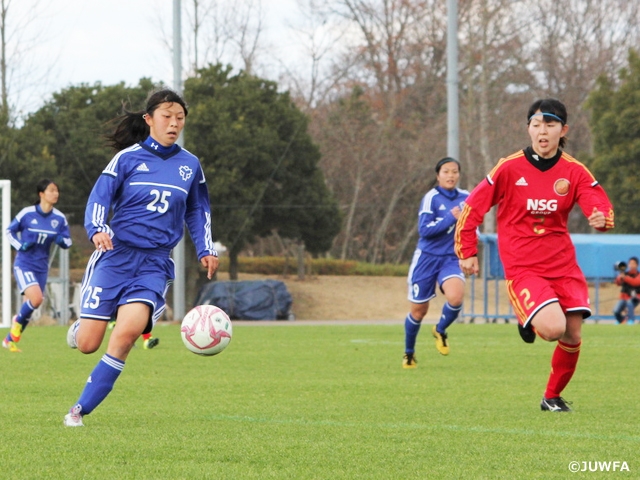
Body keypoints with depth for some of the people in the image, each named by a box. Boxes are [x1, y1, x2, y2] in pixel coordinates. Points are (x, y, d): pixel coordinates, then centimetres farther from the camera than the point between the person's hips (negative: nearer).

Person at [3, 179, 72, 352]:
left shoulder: (60, 218, 1)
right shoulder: (27, 213, -9)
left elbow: (68, 242, 9)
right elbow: (10, 231, 4)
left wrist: (61, 240, -15)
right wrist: (19, 246, -13)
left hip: (41, 267, 5)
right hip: (24, 264, -5)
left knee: (34, 302, 8)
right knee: (36, 298, -25)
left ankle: (10, 339, 25)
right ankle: (19, 321, 6)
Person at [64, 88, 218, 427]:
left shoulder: (190, 165, 11)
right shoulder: (128, 158, 1)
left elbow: (198, 211, 25)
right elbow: (99, 198, -4)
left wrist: (205, 249, 13)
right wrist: (97, 229, -23)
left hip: (155, 263, 2)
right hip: (116, 255, -2)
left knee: (129, 331, -25)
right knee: (87, 345, -7)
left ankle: (80, 409, -13)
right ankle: (79, 327, 34)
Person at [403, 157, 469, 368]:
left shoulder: (466, 198, 4)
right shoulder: (432, 198, -10)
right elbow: (424, 229, -19)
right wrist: (451, 218, -21)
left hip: (452, 259, 3)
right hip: (427, 257, -3)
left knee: (456, 297, -26)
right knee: (419, 310, 5)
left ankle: (440, 331, 6)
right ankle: (409, 353, 29)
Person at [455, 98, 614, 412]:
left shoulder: (574, 172, 0)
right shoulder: (509, 168, -6)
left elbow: (601, 206, -6)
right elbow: (471, 208, 1)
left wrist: (602, 218, -30)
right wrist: (466, 252, 1)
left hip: (563, 265, 4)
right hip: (521, 266, -4)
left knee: (573, 335, -2)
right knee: (553, 328, -24)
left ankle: (553, 397, 21)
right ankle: (527, 320, 13)